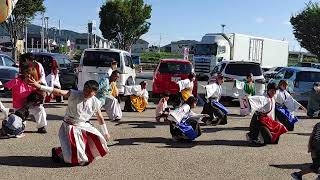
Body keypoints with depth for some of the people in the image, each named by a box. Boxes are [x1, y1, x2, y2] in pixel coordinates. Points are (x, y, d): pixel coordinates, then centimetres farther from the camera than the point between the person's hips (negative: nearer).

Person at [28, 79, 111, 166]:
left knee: (99, 140, -15)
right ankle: (57, 151, 22)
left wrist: (105, 133, 13)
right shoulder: (74, 94, -17)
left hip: (84, 126, 4)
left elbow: (100, 117, 6)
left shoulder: (95, 102, -7)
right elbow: (59, 92, -30)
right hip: (69, 127, -4)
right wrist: (40, 86, -43)